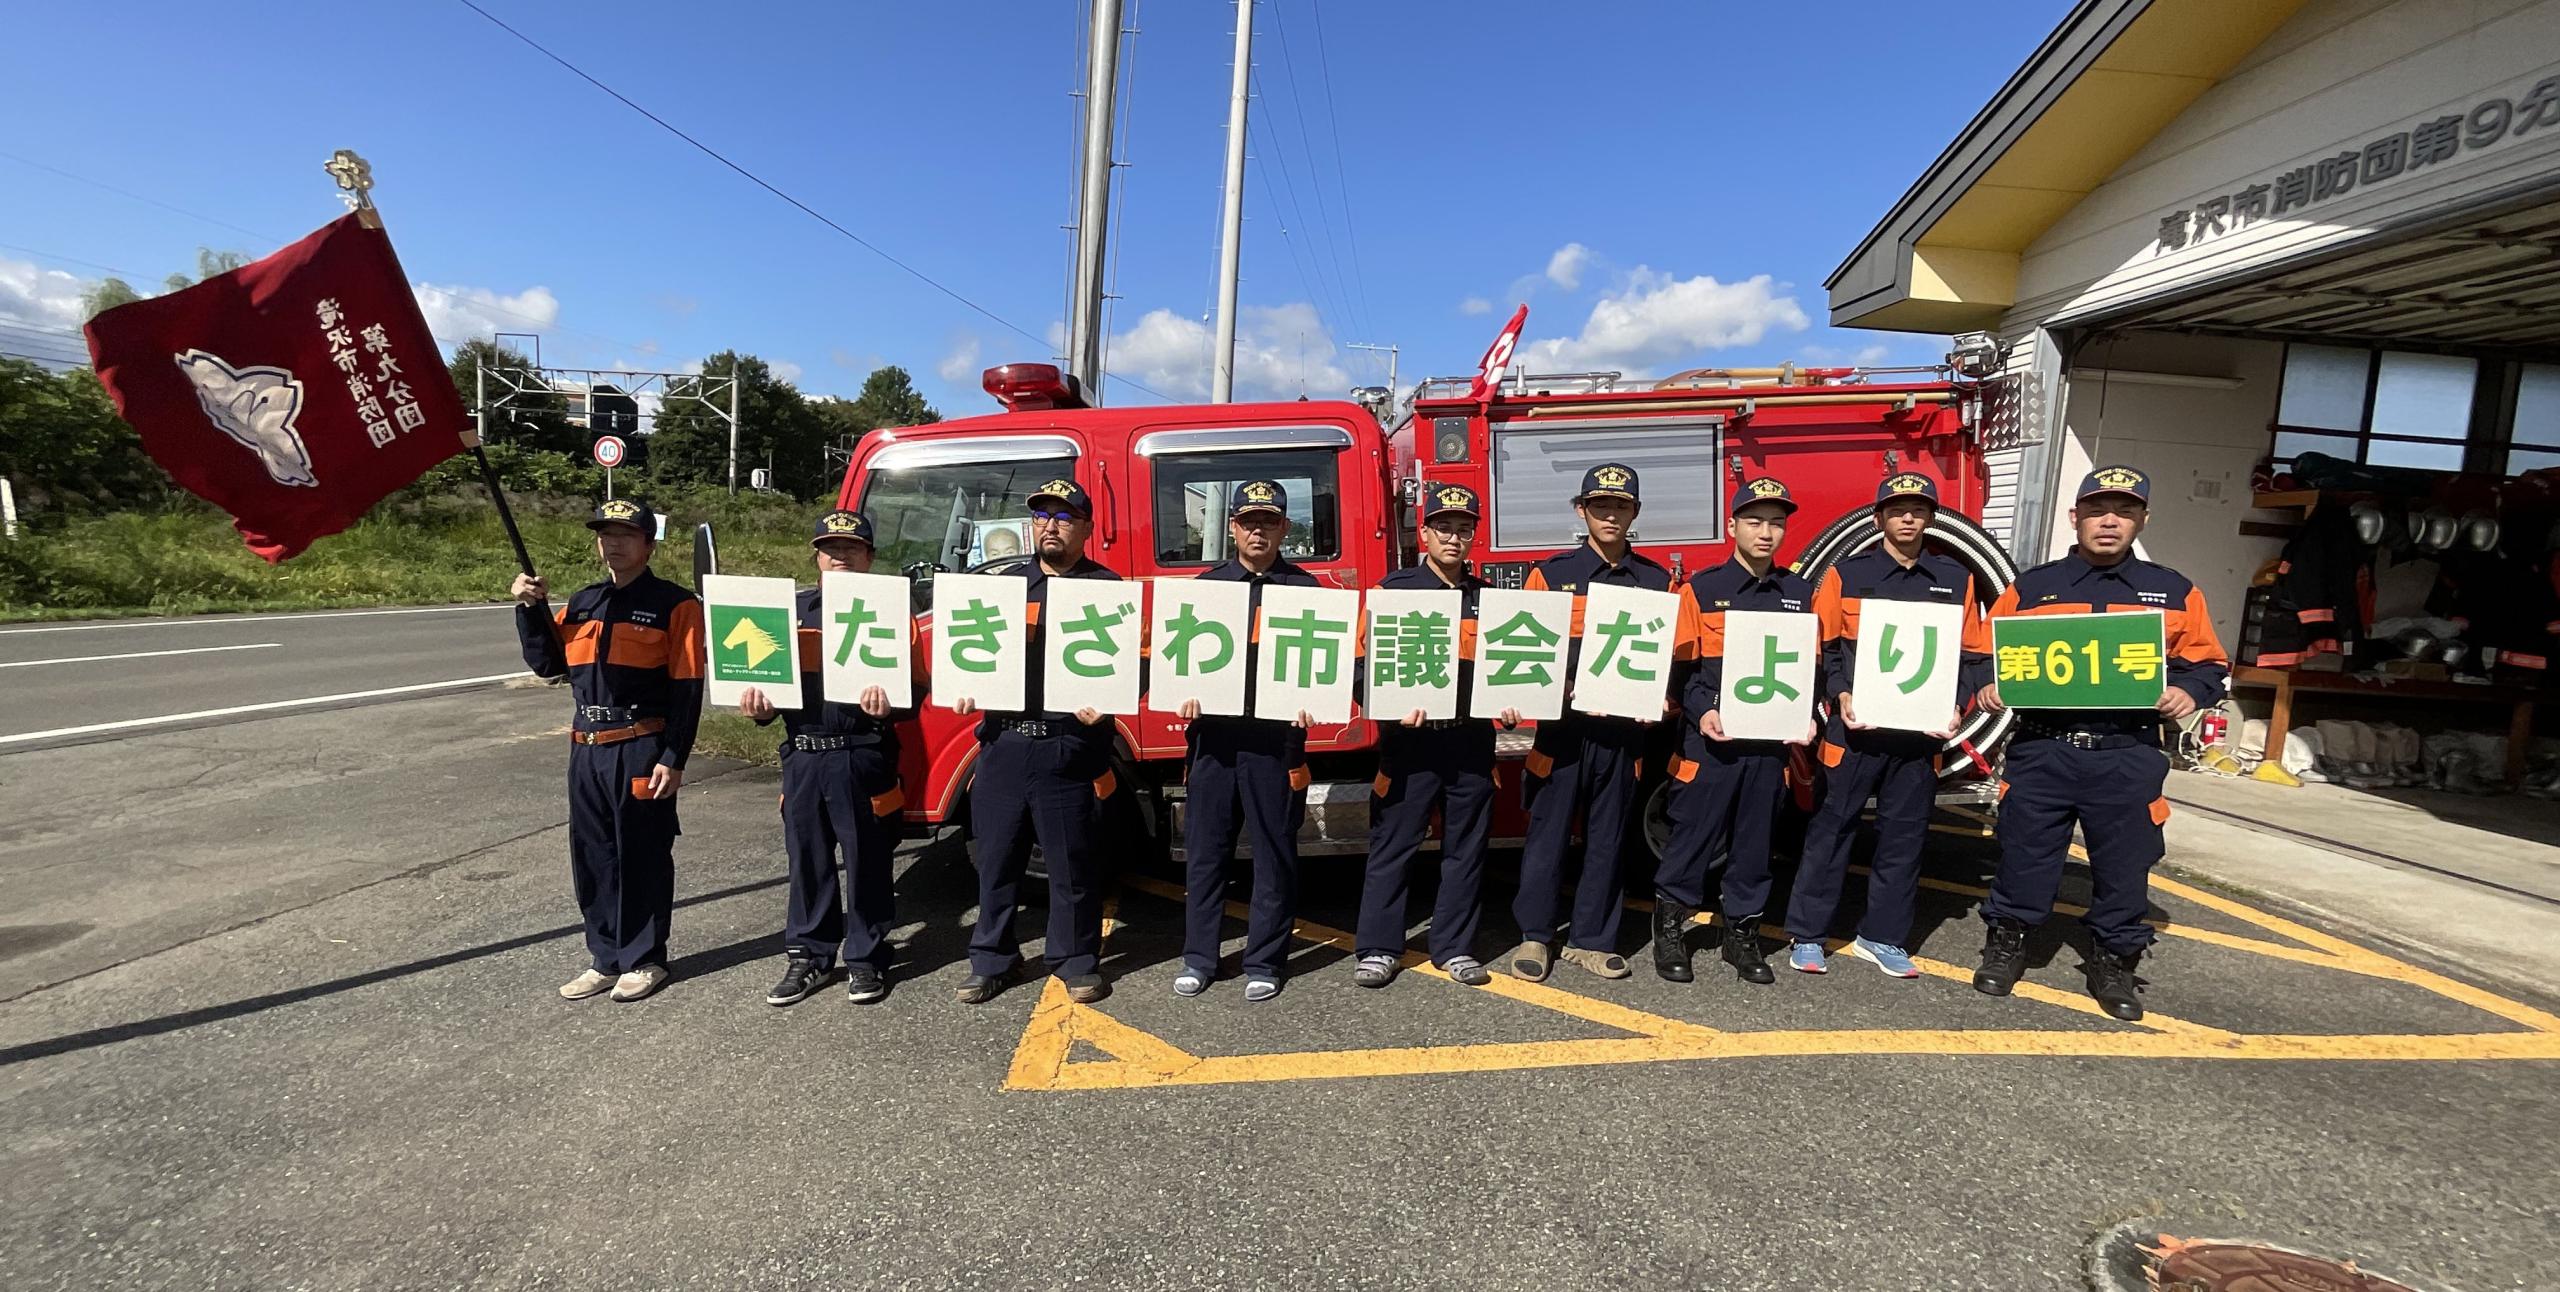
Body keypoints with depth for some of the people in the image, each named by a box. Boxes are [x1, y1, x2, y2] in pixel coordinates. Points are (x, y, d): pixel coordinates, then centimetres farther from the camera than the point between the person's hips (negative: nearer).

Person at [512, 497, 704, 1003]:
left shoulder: (675, 605, -7)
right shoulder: (581, 603, 13)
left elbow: (686, 690, -10)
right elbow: (547, 663, 15)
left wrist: (673, 760, -15)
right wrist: (531, 608, 2)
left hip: (640, 751, -6)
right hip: (587, 751, 7)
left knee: (641, 858, 4)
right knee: (592, 857, 13)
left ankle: (644, 960, 18)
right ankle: (606, 958, 27)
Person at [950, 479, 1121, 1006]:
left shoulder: (1107, 588, 2)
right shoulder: (1000, 582, 13)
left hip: (1070, 746, -3)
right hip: (1003, 740, 4)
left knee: (1072, 861, 5)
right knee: (995, 856, 12)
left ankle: (1077, 961, 22)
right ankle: (992, 960, 27)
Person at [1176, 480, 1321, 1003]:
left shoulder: (1303, 587, 7)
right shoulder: (1206, 585, 12)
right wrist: (1185, 692, -9)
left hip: (1276, 734, -1)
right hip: (1214, 731, 2)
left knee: (1274, 851, 5)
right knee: (1205, 849, 7)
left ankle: (1265, 961, 19)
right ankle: (1198, 957, 21)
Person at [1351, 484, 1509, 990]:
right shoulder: (1394, 589, -1)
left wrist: (1509, 704, -2)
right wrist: (1393, 704, -21)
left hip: (1471, 740, 4)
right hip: (1409, 740, -4)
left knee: (1465, 847, 10)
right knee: (1393, 844, 2)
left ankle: (1454, 946, 23)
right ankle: (1379, 947, 14)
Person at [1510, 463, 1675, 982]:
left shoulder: (1657, 580, 9)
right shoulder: (1550, 574, 1)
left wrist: (1662, 698, -7)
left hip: (1624, 729, 3)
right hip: (1563, 725, -2)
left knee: (1606, 839, 11)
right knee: (1549, 833, 4)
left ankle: (1592, 940, 23)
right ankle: (1535, 935, 18)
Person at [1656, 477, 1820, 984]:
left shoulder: (1799, 592, 10)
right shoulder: (1701, 588, -1)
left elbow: (1812, 665, 12)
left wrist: (1808, 716, -3)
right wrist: (1701, 711, -18)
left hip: (1772, 739, 3)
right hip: (1711, 739, -3)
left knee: (1755, 842, 11)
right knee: (1695, 837, 2)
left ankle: (1742, 934, 26)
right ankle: (1670, 931, 17)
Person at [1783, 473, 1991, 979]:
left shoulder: (1956, 580, 10)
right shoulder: (1846, 574, 1)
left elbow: (1973, 654, 10)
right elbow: (1823, 647, 0)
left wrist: (1955, 706, -6)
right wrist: (1842, 695, -15)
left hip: (1922, 730, 3)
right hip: (1853, 727, -3)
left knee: (1903, 836, 10)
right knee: (1831, 827, 2)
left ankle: (1882, 937, 23)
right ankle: (1806, 934, 11)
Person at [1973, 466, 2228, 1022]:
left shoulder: (2175, 593, 9)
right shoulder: (2030, 587, 6)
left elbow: (2209, 663, 12)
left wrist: (2189, 692, -8)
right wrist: (1988, 687, -11)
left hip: (2128, 759, 1)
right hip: (2040, 751, -1)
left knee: (2124, 867, 9)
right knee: (2023, 854, 6)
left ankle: (2115, 963, 28)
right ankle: (2007, 943, 24)